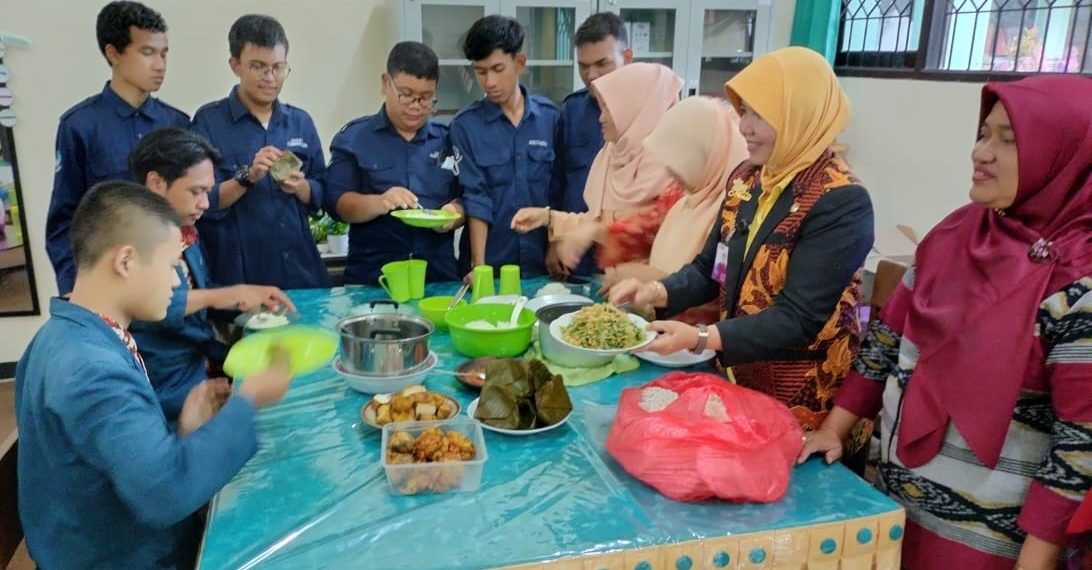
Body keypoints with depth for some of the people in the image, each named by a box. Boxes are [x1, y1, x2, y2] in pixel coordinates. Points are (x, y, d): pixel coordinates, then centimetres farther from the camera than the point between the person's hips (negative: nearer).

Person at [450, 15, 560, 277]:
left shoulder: (550, 116, 0)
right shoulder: (465, 124, -5)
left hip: (542, 261, 2)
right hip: (492, 262, -2)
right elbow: (475, 197, -9)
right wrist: (479, 266, -15)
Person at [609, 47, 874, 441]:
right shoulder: (745, 179, 1)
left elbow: (798, 318, -25)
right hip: (736, 377, 6)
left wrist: (701, 339, -35)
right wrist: (657, 291, -13)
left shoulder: (842, 204, -20)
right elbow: (711, 269, 6)